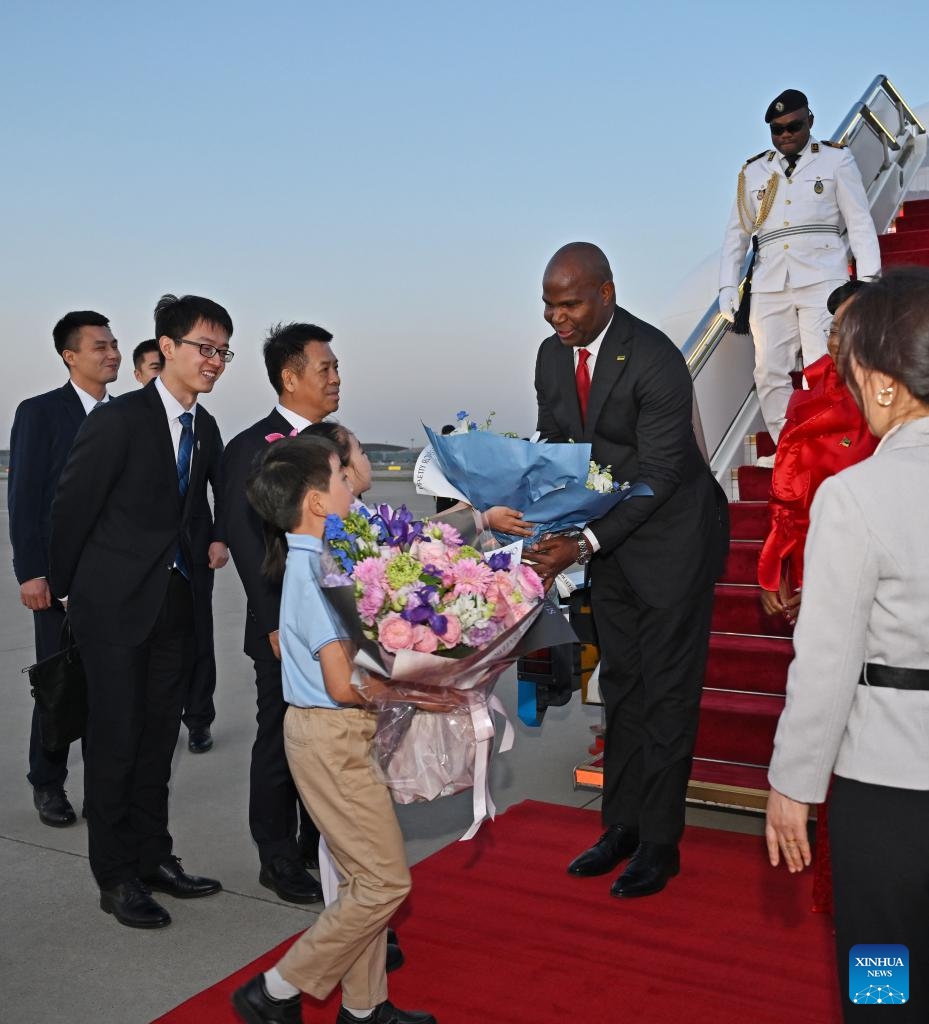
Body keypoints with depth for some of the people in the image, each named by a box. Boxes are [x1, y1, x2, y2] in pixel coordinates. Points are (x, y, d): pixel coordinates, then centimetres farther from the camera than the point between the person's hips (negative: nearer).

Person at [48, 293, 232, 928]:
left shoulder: (206, 429, 6)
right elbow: (72, 506, -8)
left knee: (159, 735, 14)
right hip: (116, 602, -6)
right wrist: (63, 586, 1)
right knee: (117, 737, 2)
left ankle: (153, 857, 27)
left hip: (175, 602, 6)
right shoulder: (120, 420, -15)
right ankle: (116, 876, 15)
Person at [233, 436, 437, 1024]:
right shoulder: (316, 572, -22)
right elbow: (345, 683, -27)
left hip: (343, 733, 9)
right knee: (385, 881, -1)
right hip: (332, 738, -9)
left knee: (366, 877, 18)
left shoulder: (316, 559, 6)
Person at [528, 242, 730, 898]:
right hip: (608, 537, 7)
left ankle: (659, 843, 13)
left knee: (667, 691, 1)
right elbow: (553, 448, 8)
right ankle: (622, 825, 27)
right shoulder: (551, 356, -1)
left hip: (670, 536, -7)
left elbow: (658, 475, -26)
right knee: (621, 683, 14)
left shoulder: (656, 362, -24)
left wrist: (584, 545, -31)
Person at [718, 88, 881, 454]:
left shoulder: (836, 160, 11)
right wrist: (728, 285, 7)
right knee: (770, 372, -3)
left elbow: (859, 222, 5)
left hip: (822, 279, -3)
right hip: (769, 286, 3)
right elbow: (737, 232, 18)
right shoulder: (753, 171, 18)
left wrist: (868, 278, -6)